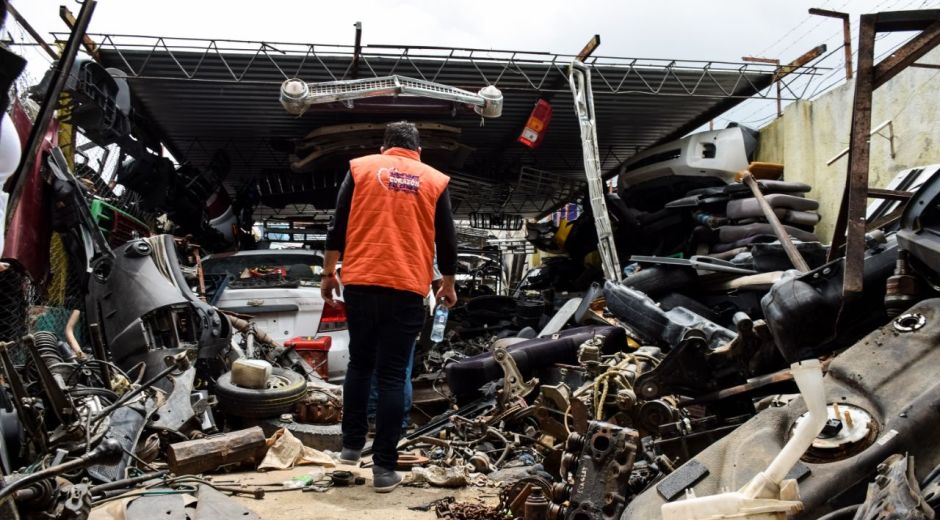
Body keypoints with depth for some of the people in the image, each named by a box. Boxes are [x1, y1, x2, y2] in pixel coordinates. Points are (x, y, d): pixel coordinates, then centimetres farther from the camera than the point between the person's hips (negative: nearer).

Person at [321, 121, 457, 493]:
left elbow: (338, 226, 4)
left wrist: (329, 273, 13)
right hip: (407, 288, -1)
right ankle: (384, 466, 4)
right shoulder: (435, 180, 8)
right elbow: (446, 240, 10)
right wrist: (448, 285, 22)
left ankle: (352, 445, 25)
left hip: (360, 282, 1)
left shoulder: (361, 167, 8)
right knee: (392, 375, 3)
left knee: (359, 364, 18)